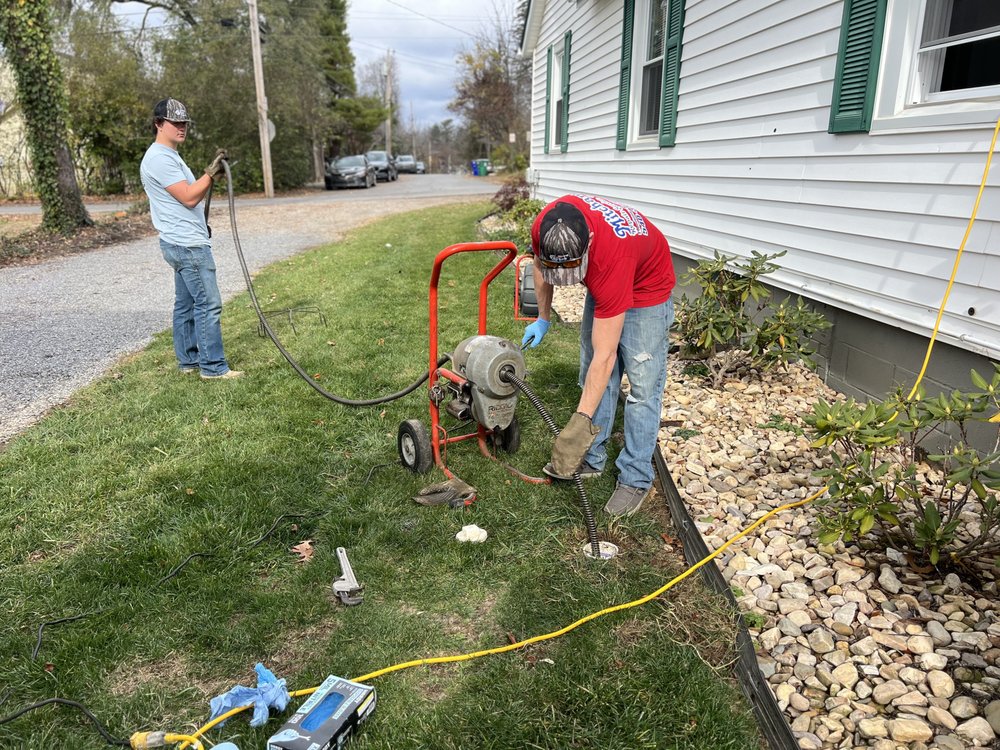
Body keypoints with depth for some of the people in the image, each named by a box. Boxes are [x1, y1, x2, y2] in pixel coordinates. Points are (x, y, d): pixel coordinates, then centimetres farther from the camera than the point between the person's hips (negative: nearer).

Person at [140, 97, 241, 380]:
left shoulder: (168, 155, 20)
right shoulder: (159, 158, -13)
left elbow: (192, 194, 21)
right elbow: (189, 197, -18)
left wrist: (212, 172, 11)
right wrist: (212, 172, -14)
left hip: (183, 243, 11)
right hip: (188, 244, -11)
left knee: (186, 304, 13)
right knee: (208, 304, -10)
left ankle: (188, 360, 20)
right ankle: (213, 366, -7)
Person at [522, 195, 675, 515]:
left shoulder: (609, 260, -44)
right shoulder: (545, 228, -29)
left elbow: (604, 356, -38)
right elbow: (540, 265, -1)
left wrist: (581, 420, -34)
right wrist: (543, 319, 5)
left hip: (646, 285, -6)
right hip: (602, 284, 6)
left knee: (642, 384, -9)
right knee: (592, 377, 8)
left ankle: (635, 478, 0)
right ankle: (591, 459, 19)